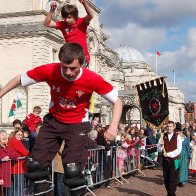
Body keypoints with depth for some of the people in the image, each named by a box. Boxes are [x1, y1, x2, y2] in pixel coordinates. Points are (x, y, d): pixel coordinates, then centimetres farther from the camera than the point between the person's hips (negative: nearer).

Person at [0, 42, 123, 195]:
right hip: (53, 120, 2)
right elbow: (19, 79, -5)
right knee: (34, 166, -6)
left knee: (73, 172, -18)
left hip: (78, 124, -2)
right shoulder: (49, 71, -21)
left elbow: (117, 101, -12)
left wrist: (113, 127, -27)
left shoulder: (93, 79, -24)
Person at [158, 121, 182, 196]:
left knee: (173, 178, -5)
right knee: (166, 178, 8)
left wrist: (168, 154, -15)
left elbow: (178, 150, -9)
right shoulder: (163, 136, 6)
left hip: (174, 160, -4)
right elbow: (159, 149, 5)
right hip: (165, 160, 4)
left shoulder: (177, 137, -4)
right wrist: (161, 145, -17)